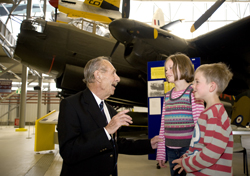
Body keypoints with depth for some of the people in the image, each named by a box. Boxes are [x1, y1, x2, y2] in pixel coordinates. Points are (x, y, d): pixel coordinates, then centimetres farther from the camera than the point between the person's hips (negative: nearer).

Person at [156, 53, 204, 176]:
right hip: (171, 151, 5)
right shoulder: (167, 96, 10)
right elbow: (163, 126, 11)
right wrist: (160, 153, 10)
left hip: (188, 149, -5)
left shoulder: (193, 93, -7)